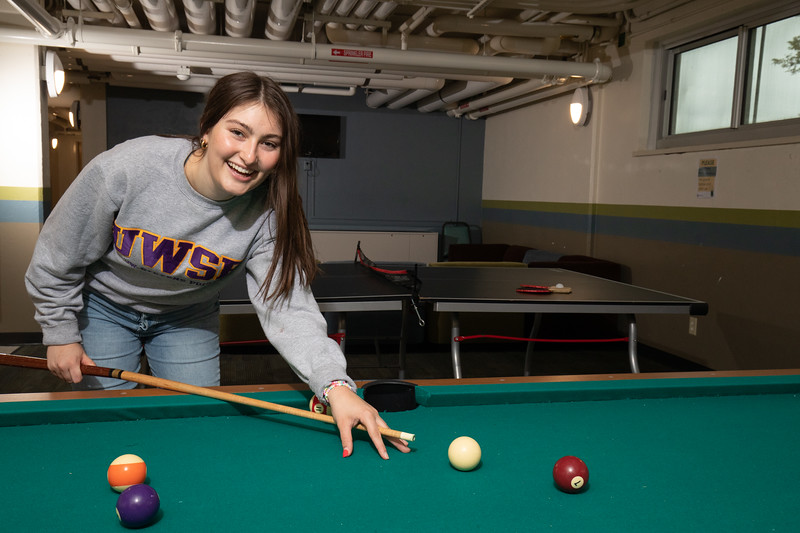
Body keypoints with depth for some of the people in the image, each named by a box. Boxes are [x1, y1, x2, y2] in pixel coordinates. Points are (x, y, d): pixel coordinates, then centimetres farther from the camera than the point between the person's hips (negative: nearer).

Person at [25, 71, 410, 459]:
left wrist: (336, 385, -47)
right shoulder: (126, 168, -33)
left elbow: (286, 307, -33)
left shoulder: (268, 217, -29)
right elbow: (58, 256, -17)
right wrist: (60, 334, -9)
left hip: (188, 318, 2)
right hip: (102, 306, -1)